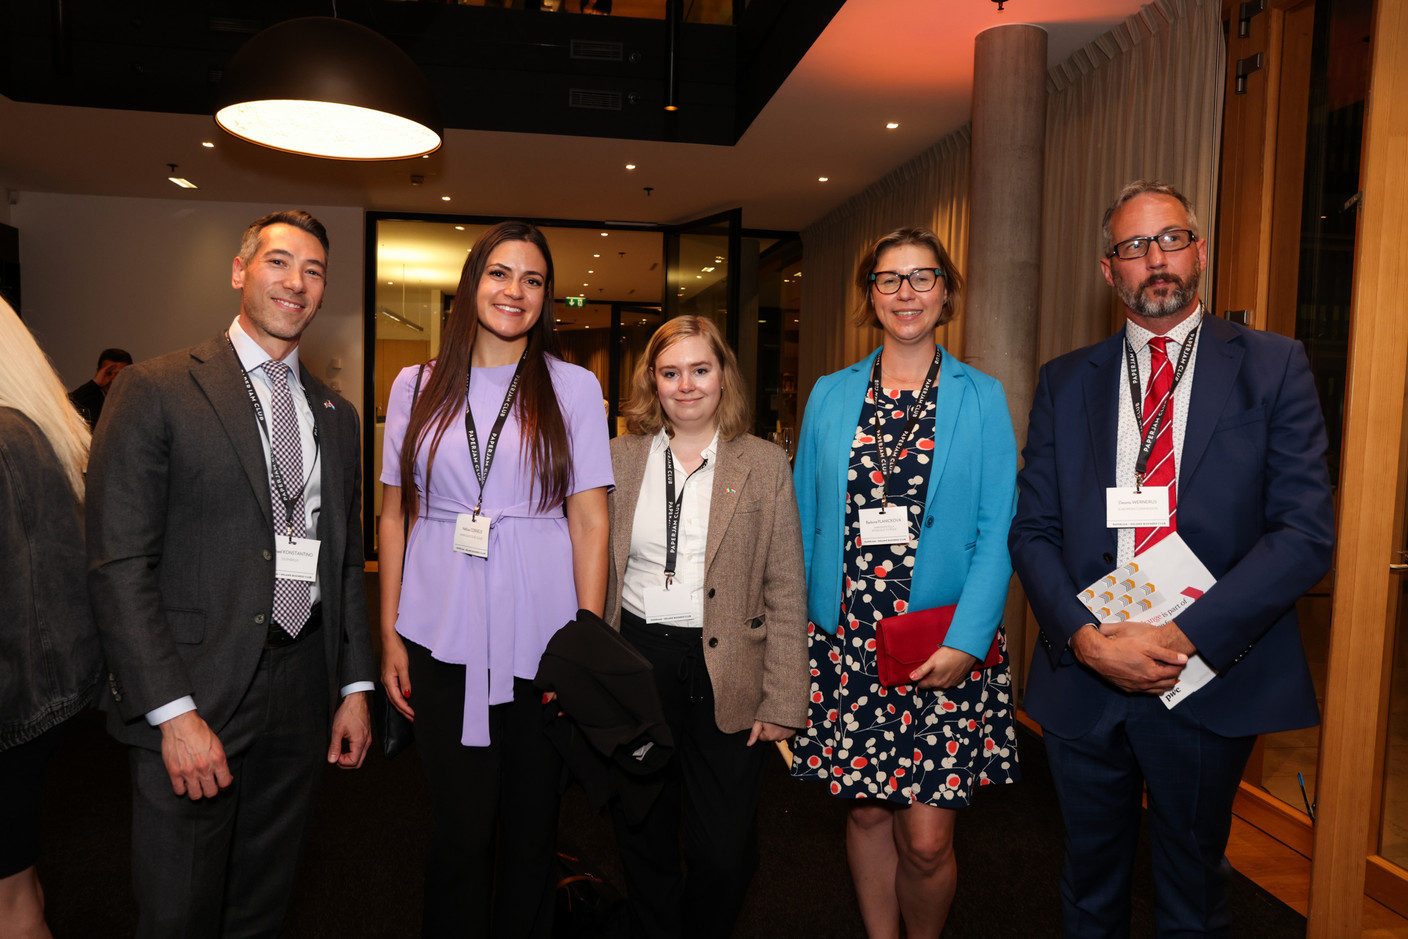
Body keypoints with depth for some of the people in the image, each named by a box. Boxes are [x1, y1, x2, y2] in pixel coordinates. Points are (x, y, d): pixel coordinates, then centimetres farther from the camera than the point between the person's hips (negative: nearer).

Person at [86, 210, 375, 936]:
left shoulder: (336, 415, 11)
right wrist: (175, 712, -16)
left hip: (302, 686, 5)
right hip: (193, 691, -4)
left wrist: (355, 687, 9)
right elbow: (118, 567, -11)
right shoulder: (155, 392, -5)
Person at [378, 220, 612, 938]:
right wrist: (390, 634, 3)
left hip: (538, 637, -1)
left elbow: (589, 521, -2)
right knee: (461, 828, 6)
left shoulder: (573, 387, 2)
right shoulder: (417, 387, 7)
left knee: (532, 825, 10)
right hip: (443, 636, 1)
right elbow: (394, 516, 9)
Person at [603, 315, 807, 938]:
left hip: (726, 676, -2)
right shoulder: (619, 459, 4)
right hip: (636, 661, 2)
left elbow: (786, 594, -2)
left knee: (723, 855, 4)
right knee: (643, 840, 16)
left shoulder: (765, 465, -2)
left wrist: (782, 702, -6)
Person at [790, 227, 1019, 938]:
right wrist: (801, 623, 5)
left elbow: (996, 531, -3)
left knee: (925, 840, 0)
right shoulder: (830, 396, 9)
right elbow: (807, 519, 10)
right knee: (866, 813, 12)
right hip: (847, 640, 2)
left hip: (944, 646, -2)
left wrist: (966, 640, -13)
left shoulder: (982, 398, 3)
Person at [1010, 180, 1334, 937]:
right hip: (1085, 677, 2)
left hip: (1212, 684, -1)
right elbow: (1033, 530, 1)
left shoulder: (1273, 368, -2)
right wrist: (1086, 638, -14)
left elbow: (1307, 531, -9)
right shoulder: (1065, 381, 4)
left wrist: (1186, 637, -18)